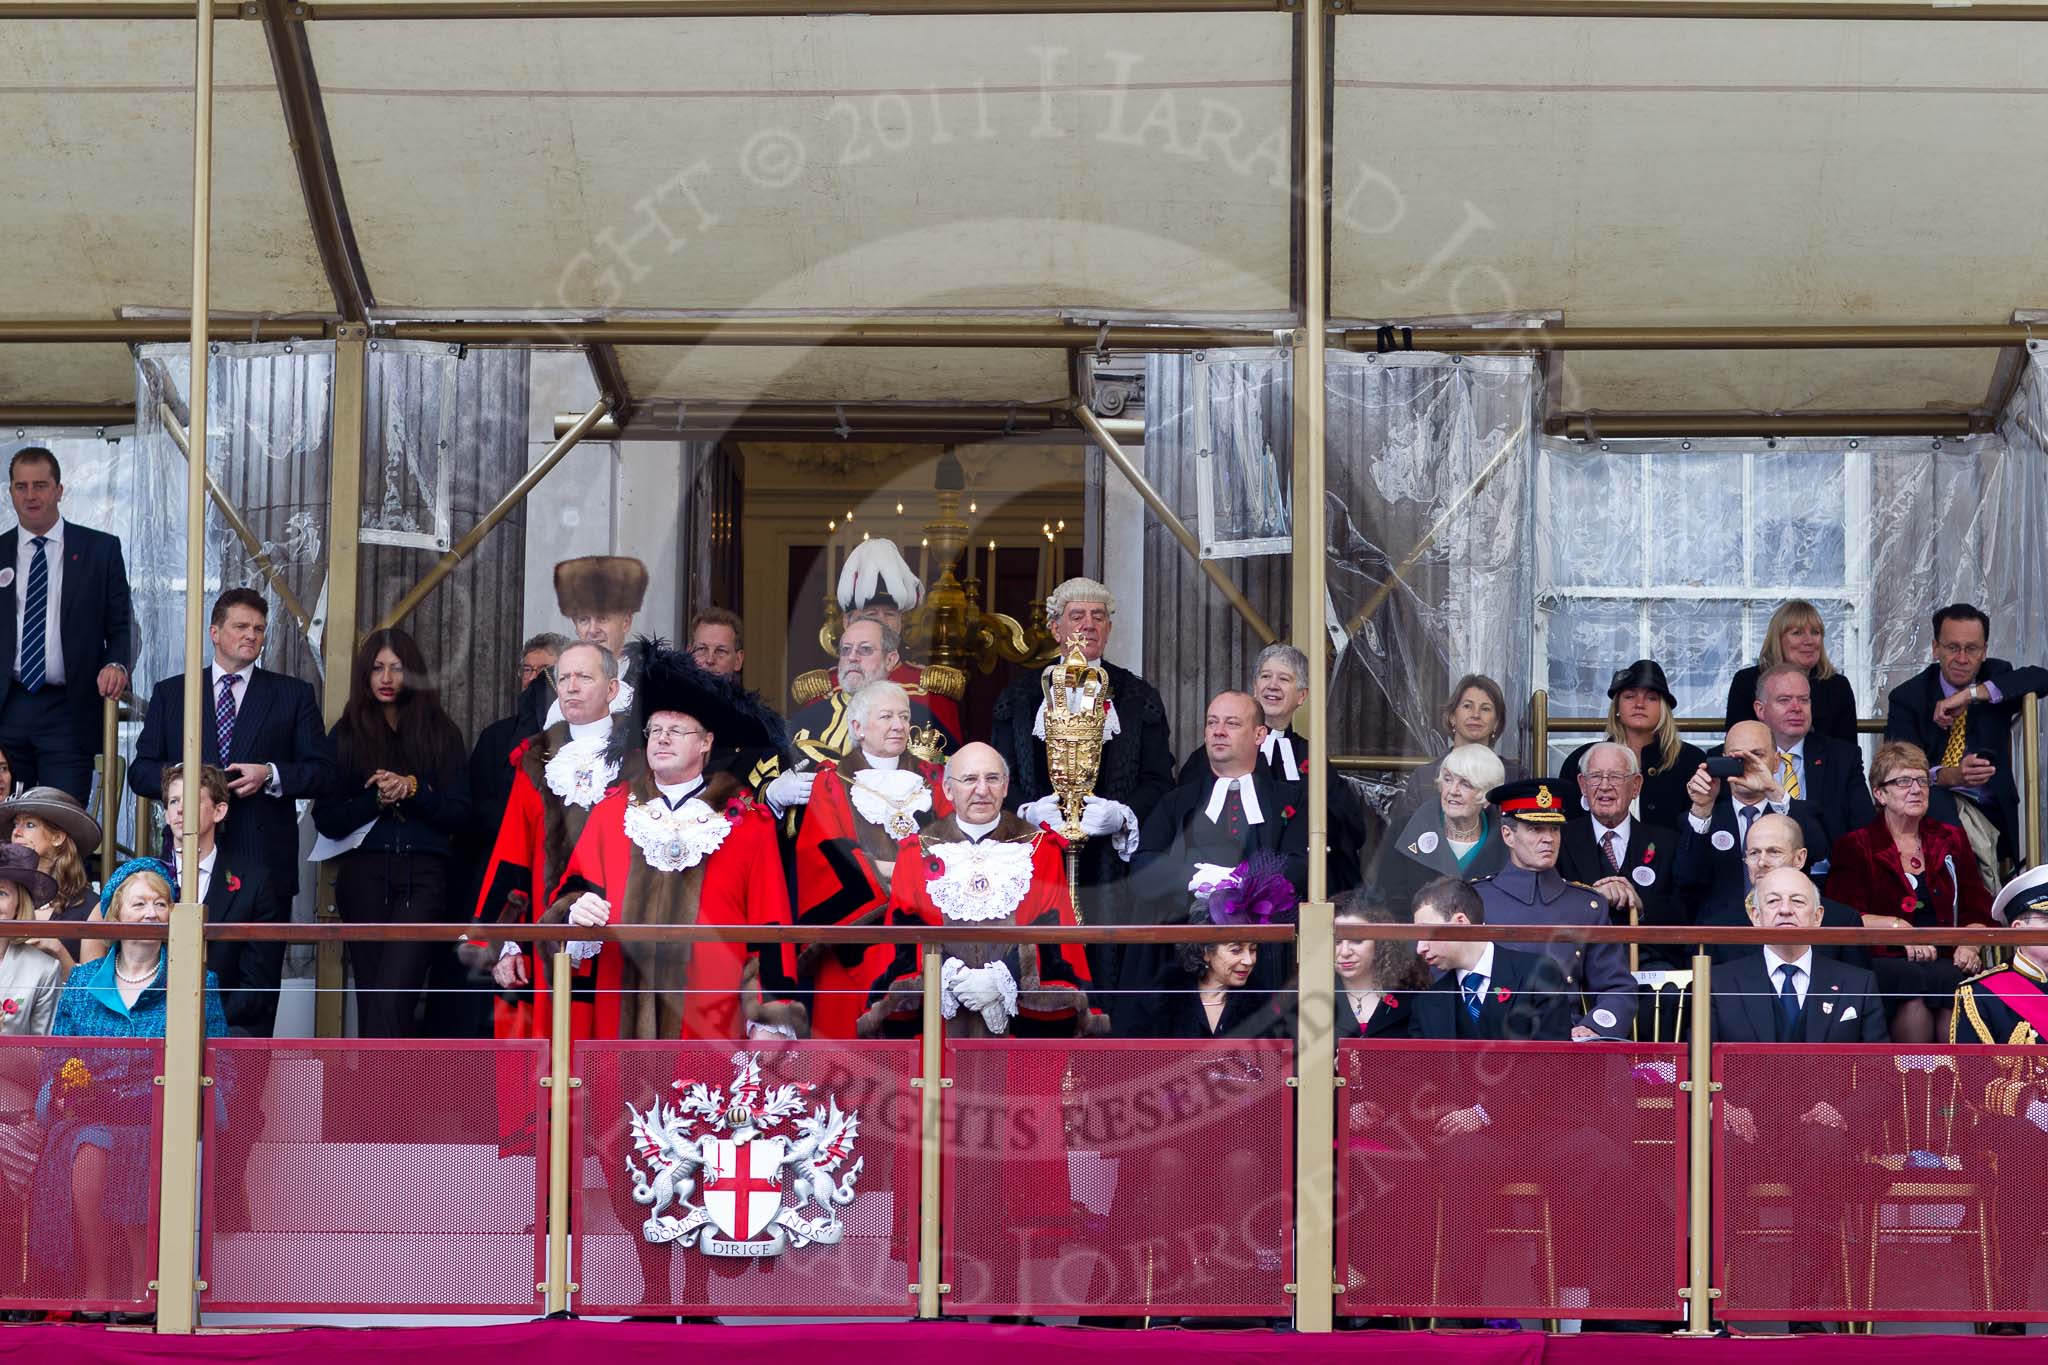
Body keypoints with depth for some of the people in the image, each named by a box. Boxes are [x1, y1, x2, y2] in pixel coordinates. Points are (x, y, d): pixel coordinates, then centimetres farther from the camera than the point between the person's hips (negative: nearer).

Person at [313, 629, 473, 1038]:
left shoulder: (440, 733, 10)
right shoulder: (346, 735, 10)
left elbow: (458, 813, 4)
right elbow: (326, 820, 4)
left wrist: (413, 789, -10)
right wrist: (378, 799, -10)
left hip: (423, 877, -2)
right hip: (364, 876, 2)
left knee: (390, 999, -17)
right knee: (371, 1000, 0)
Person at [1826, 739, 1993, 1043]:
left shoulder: (1951, 841, 22)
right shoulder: (1855, 847, 12)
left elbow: (1979, 910, 16)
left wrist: (1970, 945, -4)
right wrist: (1897, 926, -14)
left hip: (1948, 962, 2)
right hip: (1885, 962, -2)